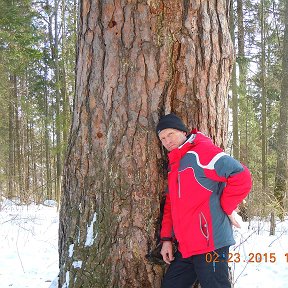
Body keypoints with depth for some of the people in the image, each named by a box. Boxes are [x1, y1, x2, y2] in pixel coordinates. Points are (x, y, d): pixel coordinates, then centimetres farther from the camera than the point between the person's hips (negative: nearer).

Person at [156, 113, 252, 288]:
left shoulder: (200, 152, -11)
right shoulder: (174, 165, 18)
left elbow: (242, 176, -20)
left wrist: (227, 207, -10)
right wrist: (166, 238, 14)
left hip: (209, 244, -9)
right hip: (186, 248, 9)